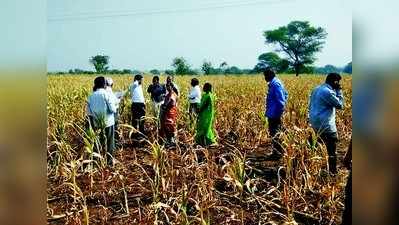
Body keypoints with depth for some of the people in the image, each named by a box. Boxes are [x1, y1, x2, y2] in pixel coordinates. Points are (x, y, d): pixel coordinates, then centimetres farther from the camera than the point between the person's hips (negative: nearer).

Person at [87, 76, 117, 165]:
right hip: (108, 122, -4)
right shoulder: (106, 94, -13)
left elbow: (89, 112, 4)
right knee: (109, 143, 10)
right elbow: (113, 109, -17)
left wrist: (92, 124, 13)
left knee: (99, 142, 17)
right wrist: (115, 109, 5)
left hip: (97, 124, 4)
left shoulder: (91, 96, 1)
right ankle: (109, 161, 17)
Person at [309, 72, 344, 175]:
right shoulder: (328, 91, -20)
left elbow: (310, 105, 18)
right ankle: (332, 172, 8)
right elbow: (340, 105, -12)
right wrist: (339, 91, -5)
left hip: (315, 122, 10)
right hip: (326, 125, -10)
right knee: (331, 151, 0)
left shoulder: (317, 89, 11)